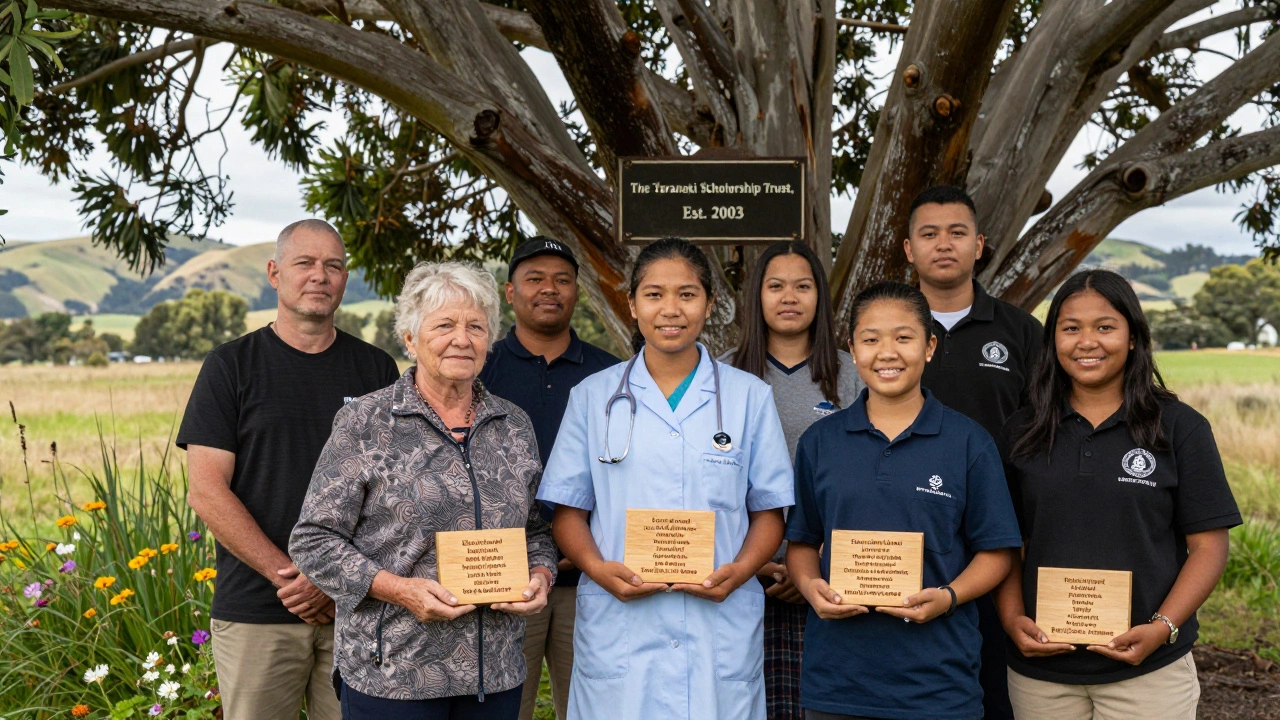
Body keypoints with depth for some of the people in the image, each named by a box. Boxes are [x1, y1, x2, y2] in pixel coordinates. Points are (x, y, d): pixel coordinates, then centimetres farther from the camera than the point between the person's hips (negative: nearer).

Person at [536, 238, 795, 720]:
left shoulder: (749, 397, 8)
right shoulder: (592, 397, 8)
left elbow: (769, 511, 8)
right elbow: (568, 511, 7)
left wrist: (740, 570, -10)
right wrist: (598, 569, -11)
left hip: (720, 626, 0)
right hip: (618, 628, 0)